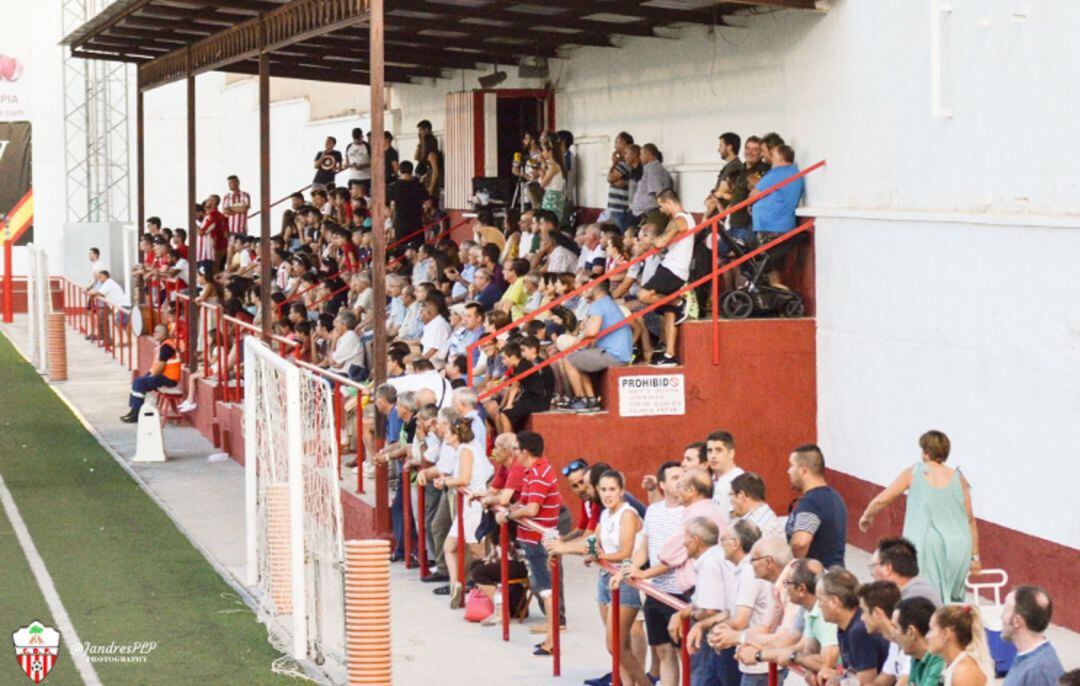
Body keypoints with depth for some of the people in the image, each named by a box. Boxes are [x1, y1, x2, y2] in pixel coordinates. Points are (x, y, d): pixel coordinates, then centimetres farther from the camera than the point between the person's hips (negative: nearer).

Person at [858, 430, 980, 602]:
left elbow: (882, 499, 5)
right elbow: (970, 519, 7)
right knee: (953, 597, 13)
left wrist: (867, 515, 26)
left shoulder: (914, 473, 3)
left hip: (926, 544, -2)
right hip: (958, 546, 2)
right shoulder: (958, 478, 7)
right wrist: (975, 555, 14)